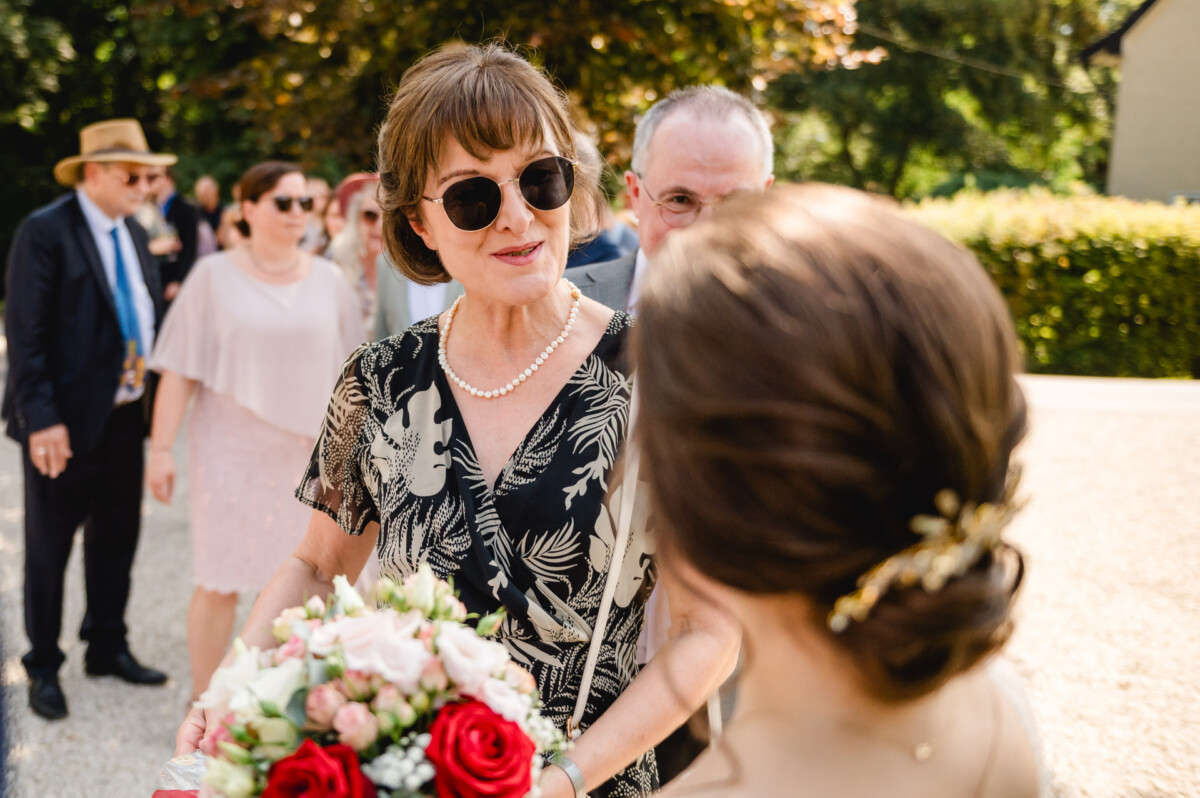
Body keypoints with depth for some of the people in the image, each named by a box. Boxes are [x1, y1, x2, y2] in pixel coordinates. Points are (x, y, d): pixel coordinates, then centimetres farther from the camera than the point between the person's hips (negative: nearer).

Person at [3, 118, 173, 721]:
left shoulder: (134, 235, 11)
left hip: (124, 414, 7)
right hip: (66, 421, -7)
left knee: (117, 536, 16)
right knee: (49, 547, 7)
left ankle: (107, 648, 33)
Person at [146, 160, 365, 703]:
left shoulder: (327, 280, 7)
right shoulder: (214, 276, -1)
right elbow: (179, 370, -3)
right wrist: (161, 448, -9)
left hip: (305, 454, 3)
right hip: (231, 451, -2)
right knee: (219, 581, 0)